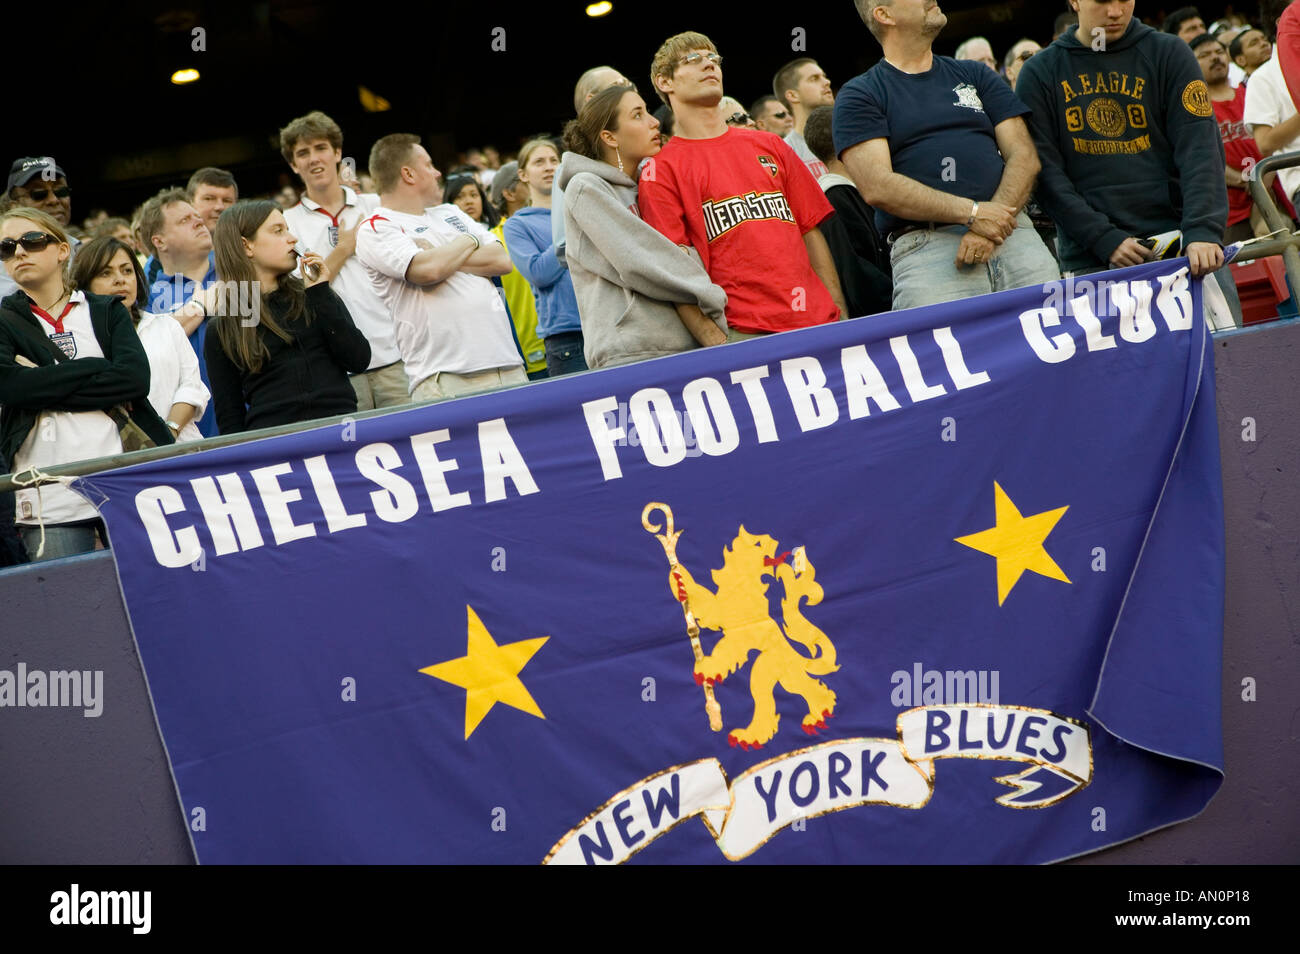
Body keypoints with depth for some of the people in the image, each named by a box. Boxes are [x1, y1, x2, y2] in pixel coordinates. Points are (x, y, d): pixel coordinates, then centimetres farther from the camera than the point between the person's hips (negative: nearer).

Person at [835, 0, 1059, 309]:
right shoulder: (860, 95, 9)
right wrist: (972, 213, -13)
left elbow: (1024, 157, 12)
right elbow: (878, 188, -5)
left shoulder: (975, 76, 22)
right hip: (924, 244, -3)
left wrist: (989, 227, -7)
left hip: (1014, 236, 4)